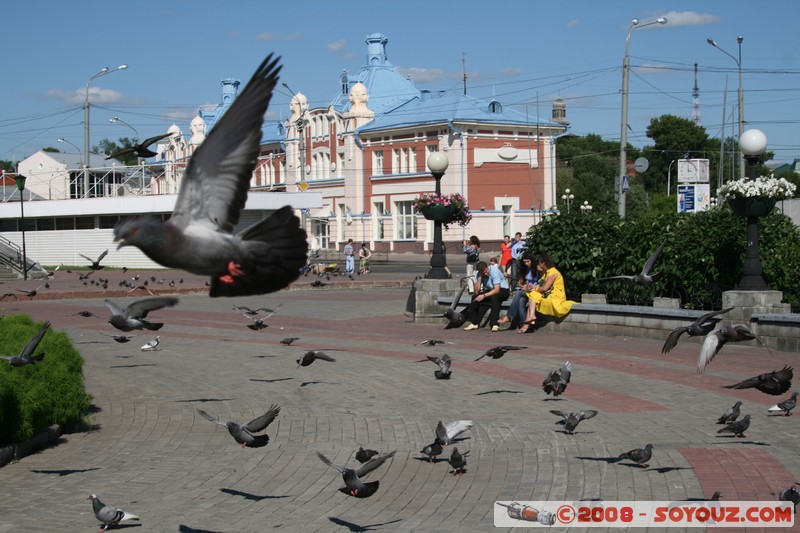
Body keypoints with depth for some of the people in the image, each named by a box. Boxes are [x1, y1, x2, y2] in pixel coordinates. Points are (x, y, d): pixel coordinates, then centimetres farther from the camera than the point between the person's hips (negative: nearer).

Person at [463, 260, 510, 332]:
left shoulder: (495, 271, -24)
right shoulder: (478, 274, -9)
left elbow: (497, 290, -28)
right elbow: (477, 291, -15)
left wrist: (484, 296, -34)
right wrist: (479, 278, -24)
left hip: (502, 290, -5)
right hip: (490, 291, 5)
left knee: (494, 297, -37)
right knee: (475, 297, -18)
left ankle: (495, 324, -38)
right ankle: (474, 323, -12)